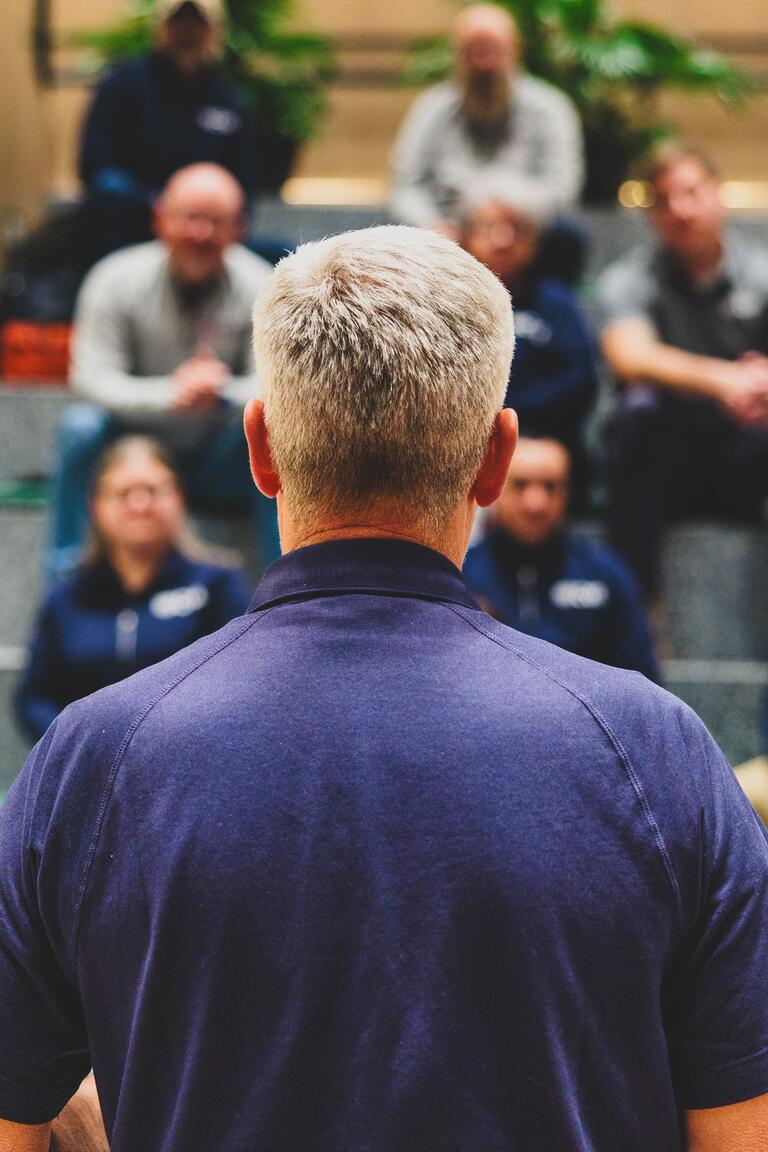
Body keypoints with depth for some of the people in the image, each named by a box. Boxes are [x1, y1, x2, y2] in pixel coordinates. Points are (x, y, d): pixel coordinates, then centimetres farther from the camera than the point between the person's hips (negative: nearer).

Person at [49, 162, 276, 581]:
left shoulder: (259, 287, -10)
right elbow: (91, 378, -19)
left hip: (220, 467, 1)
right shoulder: (115, 279, -13)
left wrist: (224, 393, -39)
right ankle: (64, 574, -18)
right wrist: (169, 395, -38)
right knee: (81, 425, -29)